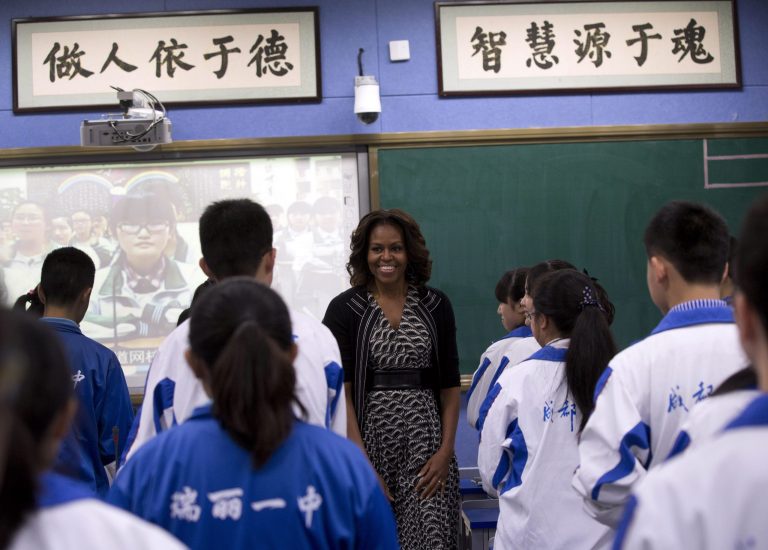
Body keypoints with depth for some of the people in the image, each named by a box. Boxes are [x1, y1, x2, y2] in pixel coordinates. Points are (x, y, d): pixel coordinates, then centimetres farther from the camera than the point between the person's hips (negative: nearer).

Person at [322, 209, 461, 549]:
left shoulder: (435, 305, 6)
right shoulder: (344, 309, -1)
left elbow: (450, 384, 8)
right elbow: (340, 390, -5)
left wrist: (446, 450, -3)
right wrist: (362, 463, -12)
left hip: (425, 438, 1)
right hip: (369, 435, -1)